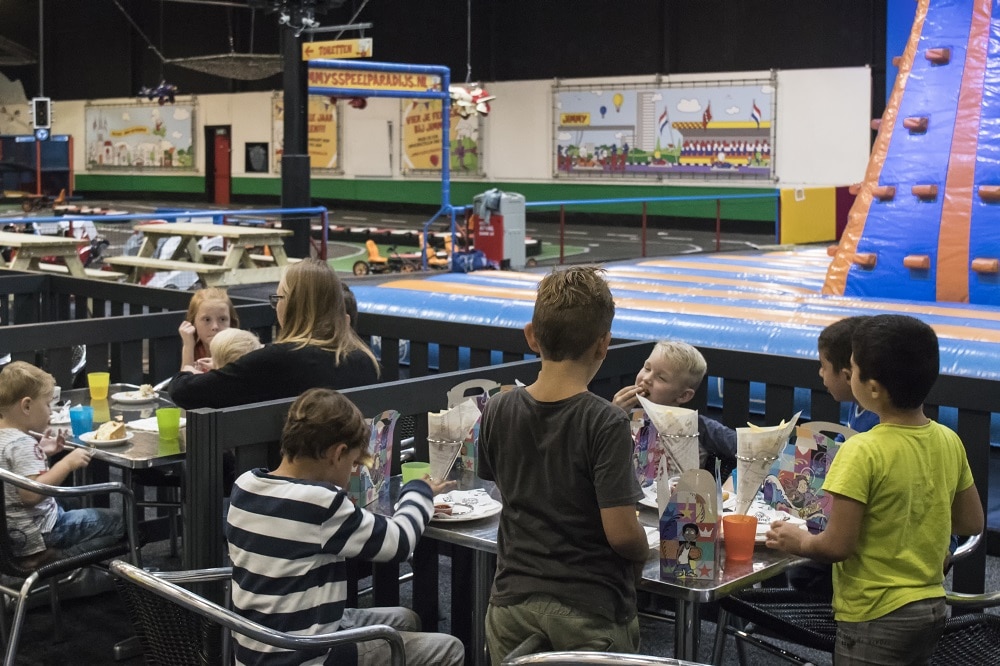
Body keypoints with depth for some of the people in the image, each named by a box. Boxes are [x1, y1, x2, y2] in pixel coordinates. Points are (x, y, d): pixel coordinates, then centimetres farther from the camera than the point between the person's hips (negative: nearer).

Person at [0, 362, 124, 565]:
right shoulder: (21, 444, -24)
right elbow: (31, 493, -34)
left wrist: (41, 453, 11)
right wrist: (67, 464, -32)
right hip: (35, 534, -10)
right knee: (115, 522, -6)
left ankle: (45, 555, 15)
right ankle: (49, 558, -9)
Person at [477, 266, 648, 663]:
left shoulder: (498, 412, -4)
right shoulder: (606, 424, -18)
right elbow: (621, 533, -19)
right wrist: (644, 551, 3)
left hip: (513, 603, 4)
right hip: (590, 611, -4)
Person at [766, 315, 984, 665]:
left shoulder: (862, 452, -22)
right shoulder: (949, 441, -3)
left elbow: (837, 545, -20)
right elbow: (972, 522, 9)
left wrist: (799, 542, -1)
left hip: (877, 616, -7)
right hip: (931, 606, 7)